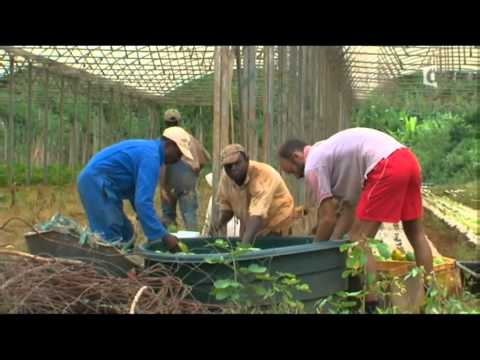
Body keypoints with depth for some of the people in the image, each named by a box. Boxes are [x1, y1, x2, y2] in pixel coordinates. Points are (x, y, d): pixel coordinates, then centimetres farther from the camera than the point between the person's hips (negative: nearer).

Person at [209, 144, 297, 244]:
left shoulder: (263, 176, -31)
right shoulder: (225, 177, -12)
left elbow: (258, 214, -42)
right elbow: (226, 205, 5)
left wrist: (245, 243, -52)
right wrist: (220, 222, -16)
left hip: (275, 226, -5)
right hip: (250, 228, 5)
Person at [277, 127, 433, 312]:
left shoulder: (313, 165, 2)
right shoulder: (330, 153, 30)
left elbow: (328, 219, 2)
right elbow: (353, 209, 28)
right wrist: (332, 242, 28)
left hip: (387, 166, -10)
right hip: (408, 159, 10)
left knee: (358, 239, -2)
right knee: (416, 233, 21)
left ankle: (372, 305, -2)